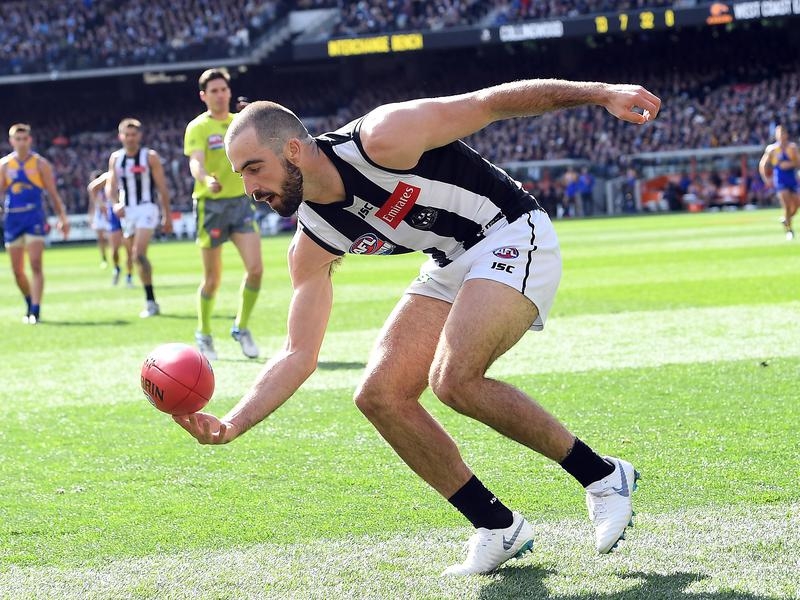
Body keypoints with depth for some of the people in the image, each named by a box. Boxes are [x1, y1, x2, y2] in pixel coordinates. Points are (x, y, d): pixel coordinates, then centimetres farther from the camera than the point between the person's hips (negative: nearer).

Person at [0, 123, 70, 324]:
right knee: (17, 270, 6)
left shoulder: (40, 164, 2)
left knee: (36, 265, -13)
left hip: (34, 218, -3)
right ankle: (30, 304, 26)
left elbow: (53, 194, 4)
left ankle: (35, 311, -14)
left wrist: (62, 218, -1)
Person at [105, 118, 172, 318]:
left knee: (139, 253, -21)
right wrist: (115, 203, -11)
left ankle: (150, 301, -19)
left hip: (146, 208, -5)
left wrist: (167, 216, -3)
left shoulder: (150, 157, -3)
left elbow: (162, 188, -2)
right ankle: (151, 302, 19)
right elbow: (110, 186, 10)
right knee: (136, 257, 9)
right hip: (126, 211, 5)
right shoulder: (115, 158, 9)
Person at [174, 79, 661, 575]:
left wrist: (602, 94, -18)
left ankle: (602, 476, -9)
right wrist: (231, 425, -16)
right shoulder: (312, 246, -3)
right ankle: (498, 528, 5)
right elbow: (299, 355, -2)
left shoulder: (380, 139, -24)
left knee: (455, 379, -26)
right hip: (452, 265, 8)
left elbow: (490, 103, -17)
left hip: (513, 236, -8)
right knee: (381, 395, -6)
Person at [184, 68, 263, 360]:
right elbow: (196, 162, -22)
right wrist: (206, 180, -44)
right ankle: (203, 334, 23)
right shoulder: (197, 127, -7)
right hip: (211, 205, -4)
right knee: (213, 278, 2)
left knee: (255, 268, -11)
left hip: (241, 201, 4)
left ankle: (241, 327, 8)